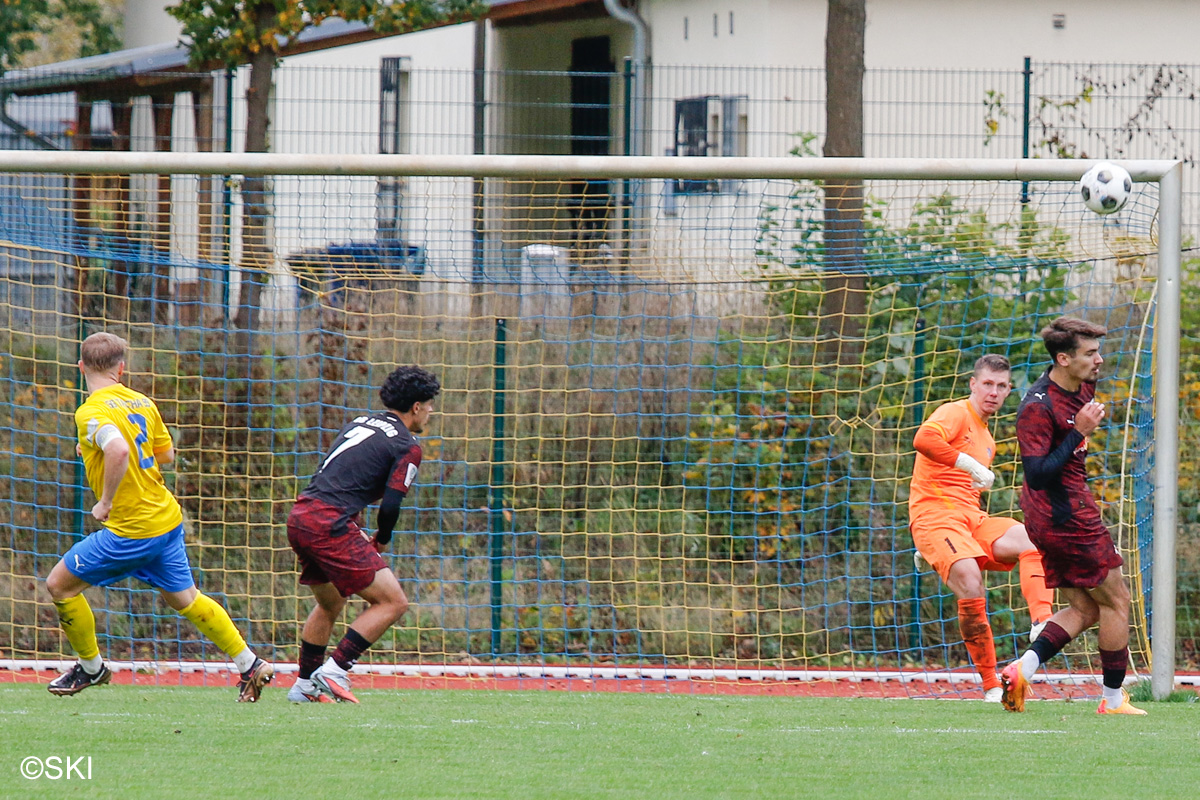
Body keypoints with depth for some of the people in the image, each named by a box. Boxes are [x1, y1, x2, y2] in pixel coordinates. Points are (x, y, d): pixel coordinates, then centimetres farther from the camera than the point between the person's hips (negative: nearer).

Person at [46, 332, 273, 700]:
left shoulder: (92, 412, -18)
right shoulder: (142, 403, 6)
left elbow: (118, 450, -38)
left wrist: (105, 501, -25)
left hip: (131, 529, -8)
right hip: (167, 518, 8)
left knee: (60, 584, 6)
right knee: (183, 598, 21)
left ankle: (91, 667, 18)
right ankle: (251, 666, 23)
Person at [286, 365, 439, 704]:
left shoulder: (359, 423, 21)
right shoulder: (408, 446, -3)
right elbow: (390, 505, -11)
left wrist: (357, 533, 20)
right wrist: (381, 541, 9)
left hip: (300, 516, 9)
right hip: (330, 526, -9)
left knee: (330, 603, 28)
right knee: (393, 602, -3)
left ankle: (304, 685, 32)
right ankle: (333, 672, -10)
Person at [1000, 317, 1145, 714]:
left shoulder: (1083, 388, 7)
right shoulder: (1037, 408, -22)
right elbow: (1037, 474, -27)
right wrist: (1079, 433, -28)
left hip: (1053, 519, 10)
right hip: (1067, 517, -10)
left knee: (1084, 609, 10)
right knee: (1116, 601, 0)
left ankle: (1021, 669, -2)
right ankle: (1114, 699, 8)